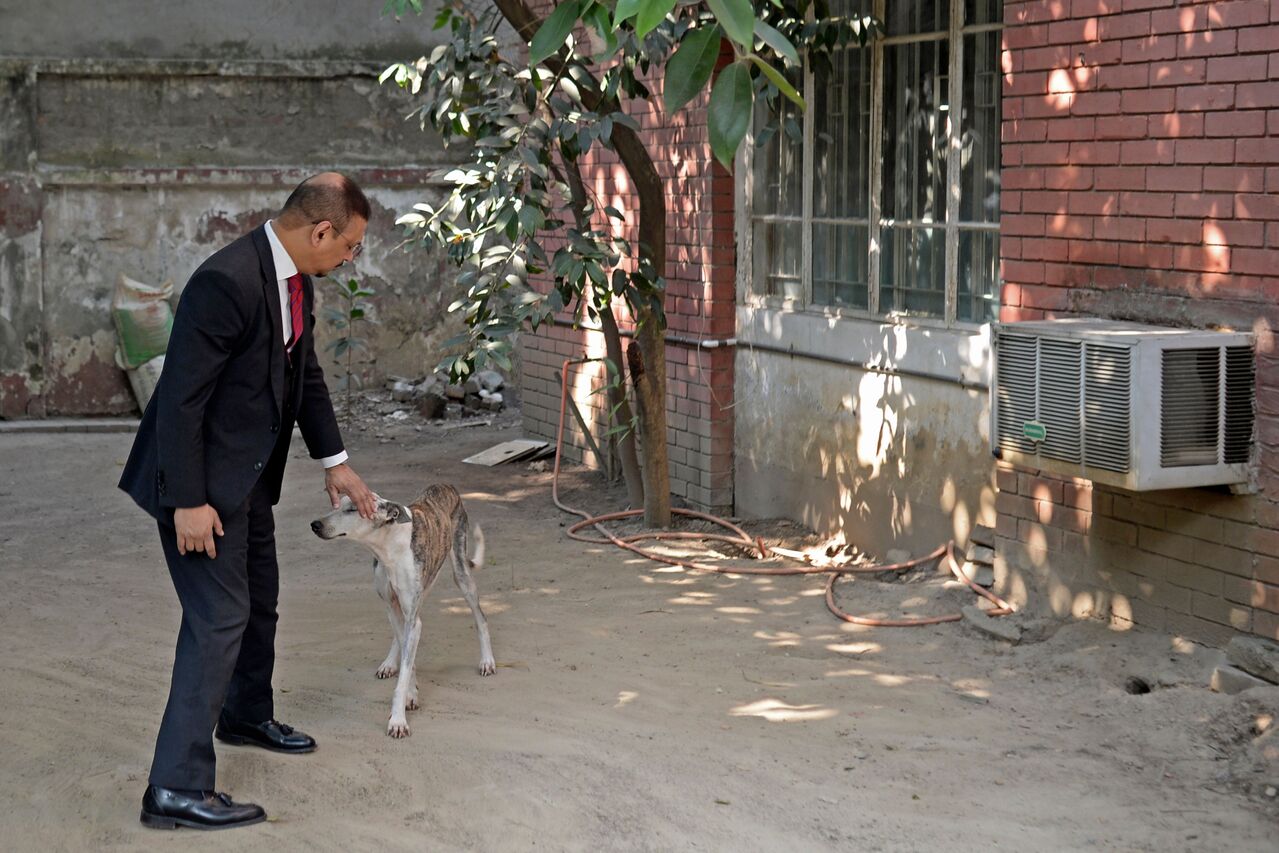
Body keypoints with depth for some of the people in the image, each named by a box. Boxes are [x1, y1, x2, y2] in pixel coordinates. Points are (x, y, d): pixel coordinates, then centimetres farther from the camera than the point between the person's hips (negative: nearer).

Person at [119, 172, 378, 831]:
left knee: (259, 600, 24)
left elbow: (305, 375, 17)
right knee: (219, 616, -11)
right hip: (202, 481, -10)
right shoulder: (227, 282, -27)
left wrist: (335, 463, 16)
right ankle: (177, 787, -7)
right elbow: (180, 397, -27)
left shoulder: (295, 281, 3)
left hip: (248, 474, 10)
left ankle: (247, 715, 47)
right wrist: (188, 502, -26)